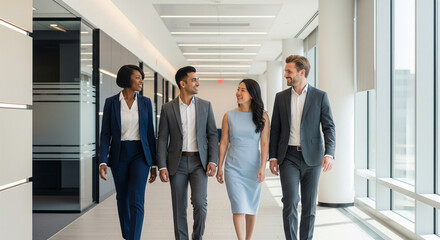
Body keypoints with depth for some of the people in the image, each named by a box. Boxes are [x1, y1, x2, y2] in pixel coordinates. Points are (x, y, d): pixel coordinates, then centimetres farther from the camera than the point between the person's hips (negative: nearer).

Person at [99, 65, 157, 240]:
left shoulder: (145, 102, 3)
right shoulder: (111, 102, -1)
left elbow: (150, 133, 6)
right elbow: (105, 133, -2)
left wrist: (153, 164, 6)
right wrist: (103, 161, -13)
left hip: (140, 154, -1)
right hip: (119, 155, 1)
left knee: (136, 201, -12)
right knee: (122, 199, 14)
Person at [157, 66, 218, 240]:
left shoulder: (205, 106, 5)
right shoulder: (168, 108, 2)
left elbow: (213, 134, 5)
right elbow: (162, 139, 1)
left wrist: (213, 160, -6)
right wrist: (162, 167, -6)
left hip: (199, 162, 0)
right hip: (177, 163, 0)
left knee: (199, 202, -13)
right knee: (179, 208, 5)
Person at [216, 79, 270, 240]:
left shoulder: (262, 117, 1)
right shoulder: (229, 116, 3)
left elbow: (264, 143, -2)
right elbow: (224, 143, 5)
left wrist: (263, 167, -11)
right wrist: (219, 168, 5)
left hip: (253, 168, 1)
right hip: (233, 168, 0)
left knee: (251, 208, 10)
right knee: (239, 207, -9)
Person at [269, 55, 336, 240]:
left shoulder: (320, 96, 1)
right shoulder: (281, 97, 7)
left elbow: (329, 127, -3)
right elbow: (275, 129, 9)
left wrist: (329, 154, -16)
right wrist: (273, 157, 4)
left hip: (312, 157, 0)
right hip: (289, 157, 1)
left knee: (309, 205, 7)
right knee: (290, 201, -10)